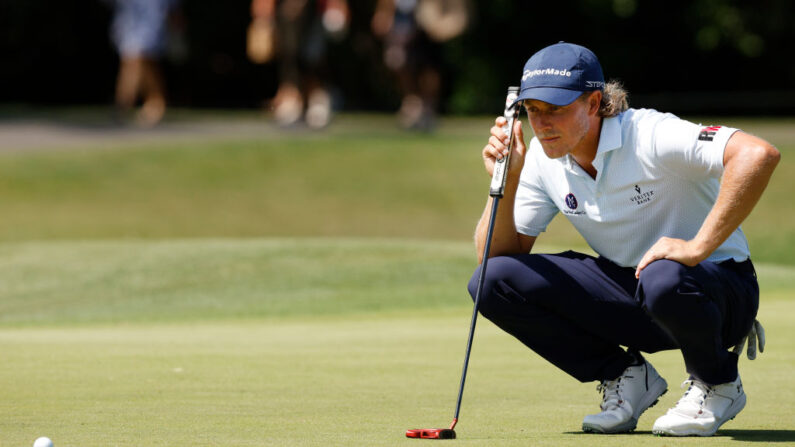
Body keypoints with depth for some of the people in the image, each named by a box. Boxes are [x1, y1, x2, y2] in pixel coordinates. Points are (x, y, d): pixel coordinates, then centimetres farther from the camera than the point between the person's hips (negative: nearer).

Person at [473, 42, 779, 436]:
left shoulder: (651, 136, -24)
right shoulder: (542, 158, -3)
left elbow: (757, 154, -38)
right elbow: (498, 254, -2)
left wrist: (699, 247, -37)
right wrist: (506, 182, -19)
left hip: (719, 288, -6)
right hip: (627, 292, 6)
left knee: (663, 280, -43)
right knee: (494, 281, -12)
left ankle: (718, 384, -9)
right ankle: (626, 378, 2)